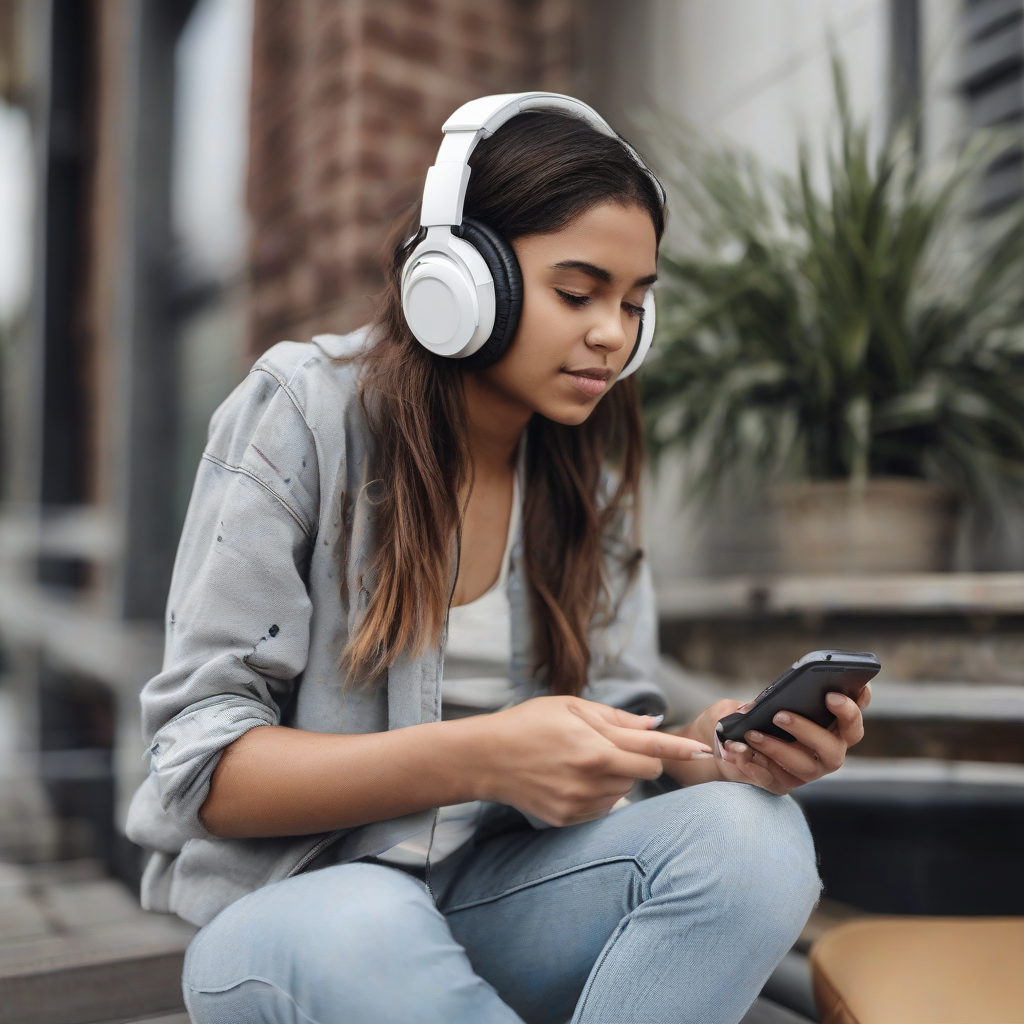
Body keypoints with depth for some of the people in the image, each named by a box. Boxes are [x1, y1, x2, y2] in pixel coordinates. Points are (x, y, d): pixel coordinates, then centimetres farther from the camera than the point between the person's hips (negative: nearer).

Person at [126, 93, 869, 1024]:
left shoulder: (589, 474, 3)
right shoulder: (302, 415, -12)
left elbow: (605, 752, 4)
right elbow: (198, 762, -15)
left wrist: (707, 749, -19)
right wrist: (479, 757, -29)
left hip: (495, 892, 5)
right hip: (288, 903, -4)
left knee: (754, 833, -23)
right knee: (360, 931, -39)